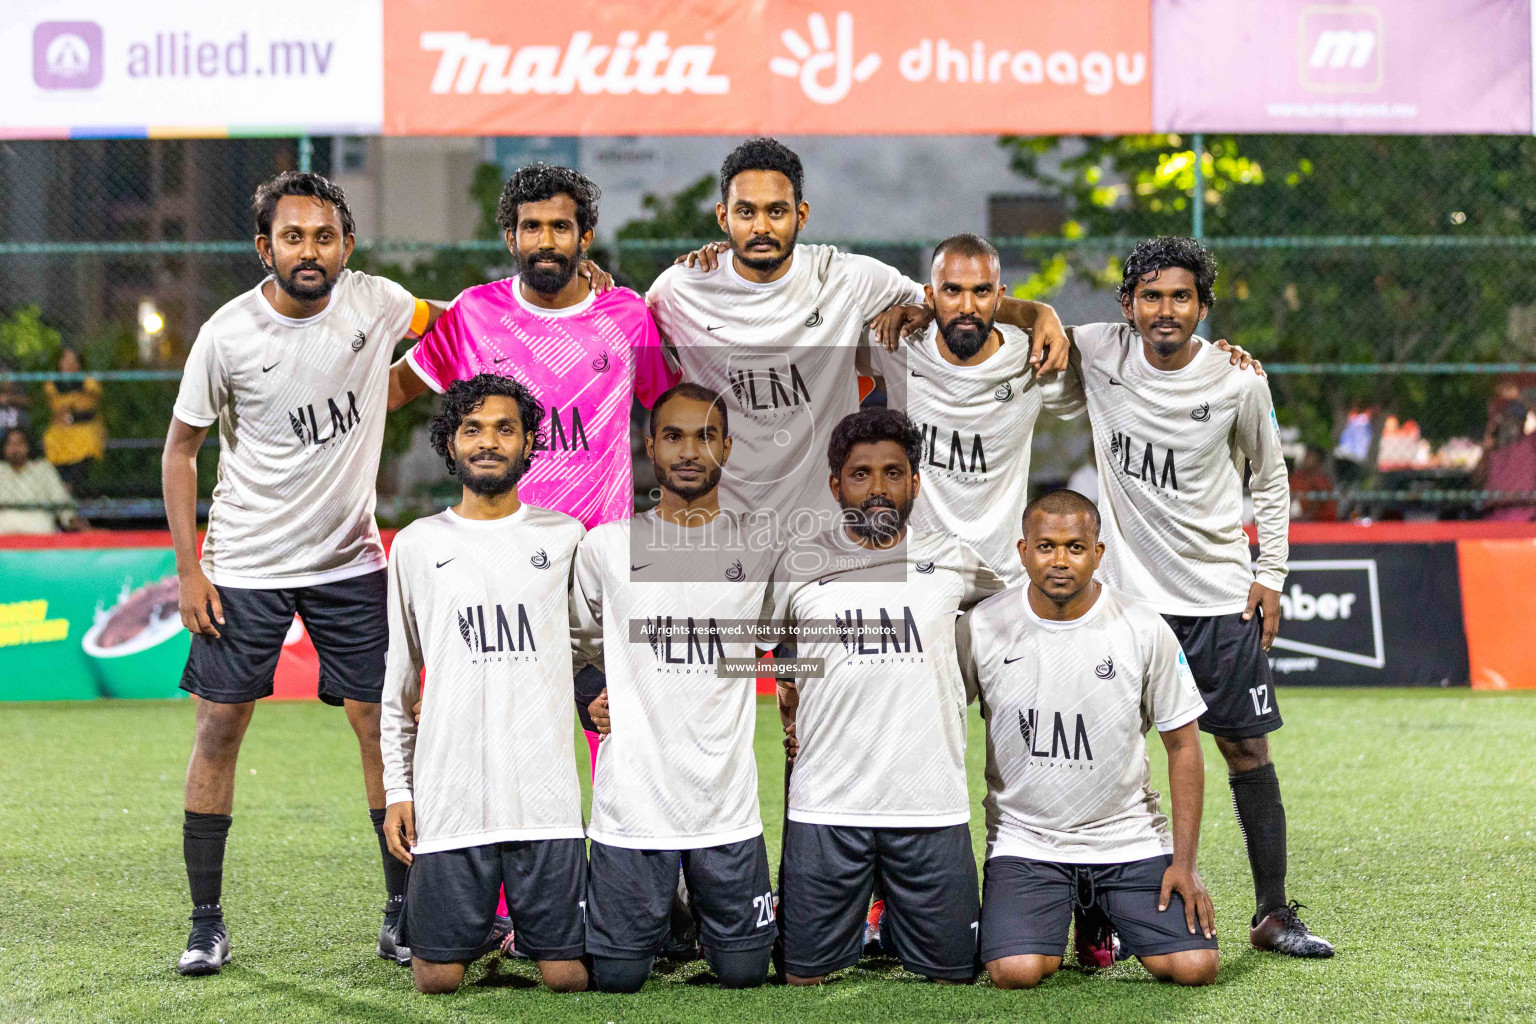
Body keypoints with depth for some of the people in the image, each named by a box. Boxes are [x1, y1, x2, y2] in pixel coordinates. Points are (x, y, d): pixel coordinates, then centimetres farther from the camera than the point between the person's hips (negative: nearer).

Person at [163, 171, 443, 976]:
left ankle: (403, 911, 11)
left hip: (351, 560, 1)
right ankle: (206, 922, 10)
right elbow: (181, 448, 0)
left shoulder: (375, 303, -7)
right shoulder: (226, 335, -11)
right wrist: (187, 568, -5)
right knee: (220, 725, 0)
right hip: (244, 564, -1)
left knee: (381, 723, -1)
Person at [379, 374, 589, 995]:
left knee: (569, 977, -4)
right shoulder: (417, 545, 8)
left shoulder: (563, 537, 8)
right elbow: (399, 682, 13)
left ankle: (531, 934, 29)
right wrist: (397, 789, 7)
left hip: (546, 797, 0)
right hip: (448, 798, 0)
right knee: (437, 979, -1)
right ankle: (479, 928, 31)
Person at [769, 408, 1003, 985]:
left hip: (933, 806, 1)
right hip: (824, 806, -1)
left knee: (947, 972, 3)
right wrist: (784, 709, 5)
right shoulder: (797, 566, 6)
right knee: (809, 972, 0)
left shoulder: (953, 559, 8)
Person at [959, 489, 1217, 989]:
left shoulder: (1145, 630, -5)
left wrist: (1185, 861, -4)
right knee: (1016, 972, -24)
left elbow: (1183, 745, 2)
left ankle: (1105, 912, 19)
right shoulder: (980, 628, -7)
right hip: (1024, 843, -1)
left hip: (1129, 838, 1)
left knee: (1194, 966, -14)